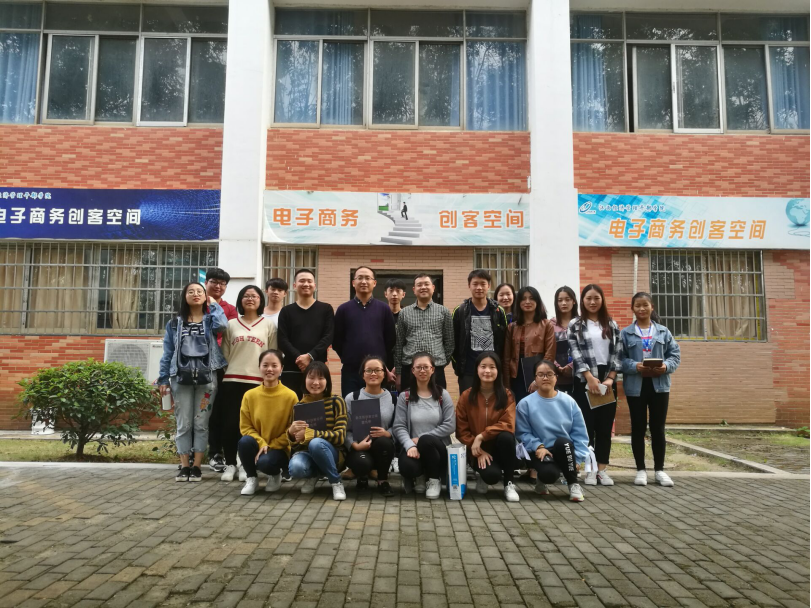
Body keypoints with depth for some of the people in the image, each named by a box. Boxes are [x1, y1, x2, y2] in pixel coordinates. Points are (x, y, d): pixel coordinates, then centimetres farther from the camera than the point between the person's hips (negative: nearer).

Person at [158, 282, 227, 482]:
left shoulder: (210, 320, 8)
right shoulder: (174, 323, 11)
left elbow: (222, 325, -18)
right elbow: (167, 353, 9)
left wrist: (213, 304, -2)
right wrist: (164, 379, 2)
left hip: (206, 377, -1)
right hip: (181, 377, 1)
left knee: (201, 423, 2)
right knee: (183, 424, 3)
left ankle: (197, 466, 8)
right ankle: (184, 466, 8)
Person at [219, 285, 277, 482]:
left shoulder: (268, 325, 7)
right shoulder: (231, 324, 10)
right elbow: (224, 353, 11)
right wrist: (222, 374, 6)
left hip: (257, 381, -1)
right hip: (232, 380, 1)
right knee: (230, 422, 0)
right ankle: (230, 464, 12)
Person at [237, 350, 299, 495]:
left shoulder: (290, 396, -10)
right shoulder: (250, 395, -3)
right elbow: (245, 427, 0)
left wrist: (271, 446, -13)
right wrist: (261, 443, -16)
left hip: (279, 449, -2)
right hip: (257, 445, 2)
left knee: (265, 462, -33)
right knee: (245, 442, -31)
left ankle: (276, 475, 7)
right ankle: (251, 478, -2)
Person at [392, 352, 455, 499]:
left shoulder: (442, 395, 3)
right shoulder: (404, 396, 3)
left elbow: (450, 425, -7)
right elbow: (399, 426, -6)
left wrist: (421, 438, -14)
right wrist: (410, 446, -26)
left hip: (437, 447, 0)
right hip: (414, 447, 0)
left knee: (426, 441, -36)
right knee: (407, 467, -34)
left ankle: (435, 480, -8)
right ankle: (418, 477, 7)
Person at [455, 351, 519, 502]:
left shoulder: (506, 395, -4)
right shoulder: (466, 396, -3)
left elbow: (508, 425, -16)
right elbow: (461, 430, -3)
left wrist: (481, 436, -24)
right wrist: (478, 451, -15)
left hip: (499, 446, 1)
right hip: (477, 450, -1)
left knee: (506, 436, -34)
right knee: (492, 475, -31)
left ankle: (509, 484, -14)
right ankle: (484, 476, 10)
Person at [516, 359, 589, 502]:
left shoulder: (568, 401, 0)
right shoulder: (525, 403, -4)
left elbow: (580, 433, 2)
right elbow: (523, 433, -4)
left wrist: (577, 458, -8)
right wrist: (538, 447, -20)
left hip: (565, 450, 2)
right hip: (541, 451, -2)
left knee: (562, 442, -36)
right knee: (549, 474, -34)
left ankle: (573, 484, -16)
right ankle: (542, 479, 7)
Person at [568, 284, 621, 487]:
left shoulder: (611, 324, 10)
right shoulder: (575, 324, 2)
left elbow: (617, 352, 5)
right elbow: (576, 352, -6)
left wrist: (610, 378, -7)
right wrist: (590, 377, -15)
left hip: (607, 379, 3)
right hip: (585, 380, -3)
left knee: (605, 426, 5)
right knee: (587, 425, 1)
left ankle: (602, 469, 12)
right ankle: (590, 470, 7)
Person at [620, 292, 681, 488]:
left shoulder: (663, 331, 6)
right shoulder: (625, 333, 1)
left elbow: (675, 354, 4)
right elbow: (620, 358, -5)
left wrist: (666, 366, -15)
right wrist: (635, 366, -20)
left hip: (659, 385, 1)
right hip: (635, 386, -1)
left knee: (658, 428, 7)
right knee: (638, 428, 6)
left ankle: (659, 469, 18)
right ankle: (641, 470, 16)